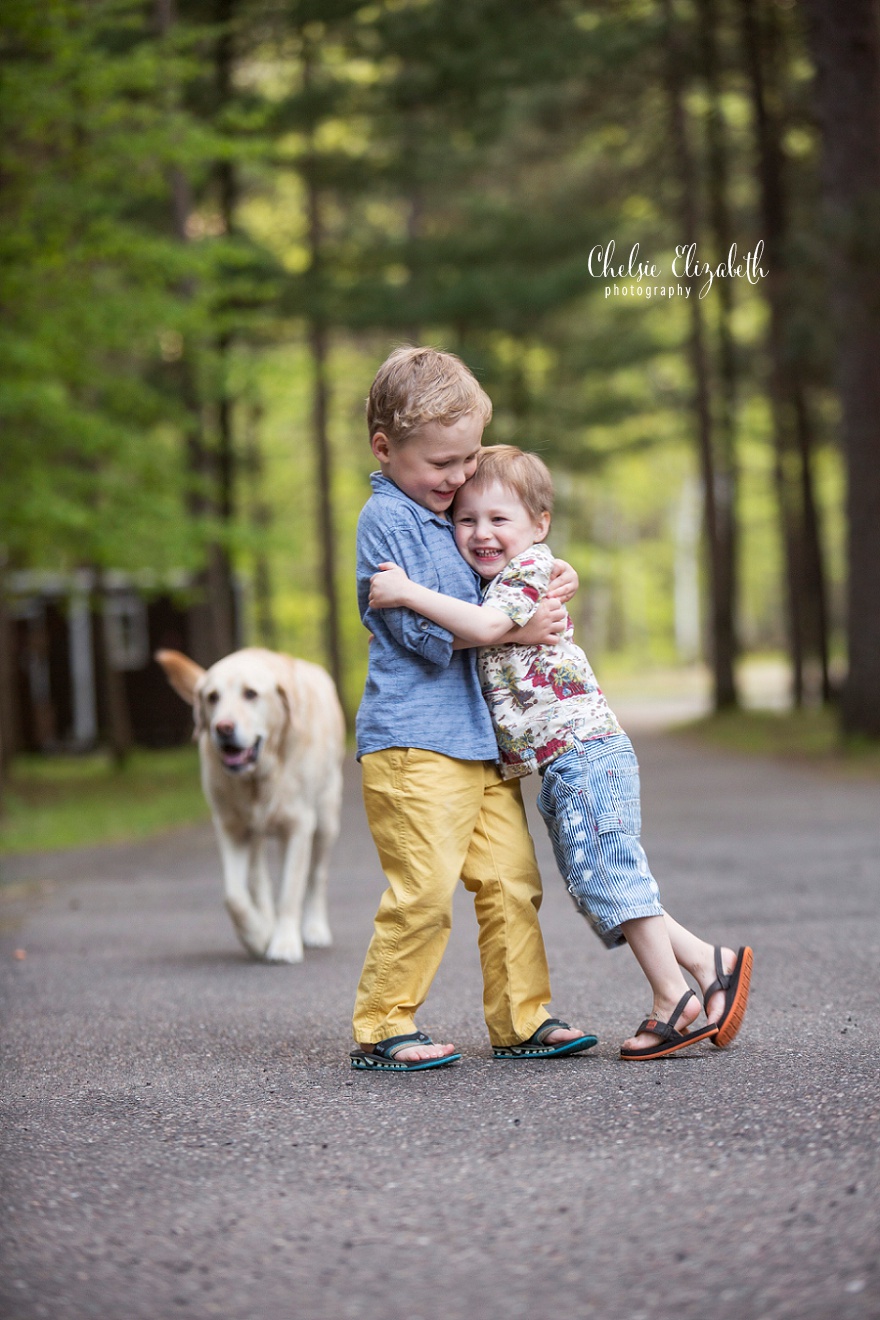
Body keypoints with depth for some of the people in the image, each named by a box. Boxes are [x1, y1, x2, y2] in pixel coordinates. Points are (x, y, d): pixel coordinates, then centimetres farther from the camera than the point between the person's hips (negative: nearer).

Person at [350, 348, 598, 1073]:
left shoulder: (448, 515, 19)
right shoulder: (386, 517, -8)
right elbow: (422, 630, -15)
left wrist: (549, 582, 12)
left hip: (479, 736, 9)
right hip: (414, 741, -9)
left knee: (512, 879, 6)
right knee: (423, 891, -10)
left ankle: (523, 1019, 13)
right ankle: (381, 1028, 0)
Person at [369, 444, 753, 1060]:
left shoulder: (531, 570, -10)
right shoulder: (494, 586, 19)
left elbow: (487, 626, -26)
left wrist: (409, 592, -24)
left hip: (585, 748, -10)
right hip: (560, 765, 10)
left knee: (608, 873, -9)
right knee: (600, 882, 11)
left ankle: (674, 998, -3)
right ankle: (709, 962, 14)